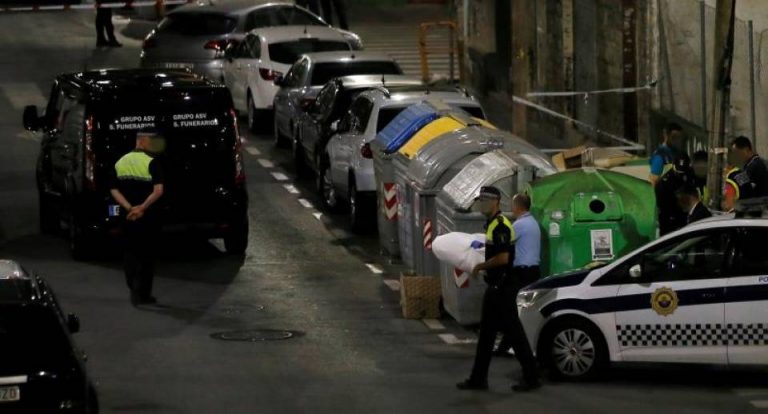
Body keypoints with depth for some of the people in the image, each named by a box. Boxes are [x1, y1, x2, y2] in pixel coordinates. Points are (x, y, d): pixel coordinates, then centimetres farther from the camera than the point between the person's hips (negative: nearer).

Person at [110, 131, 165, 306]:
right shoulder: (151, 163, -12)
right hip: (147, 217, -4)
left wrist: (129, 207, -8)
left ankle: (134, 290, 15)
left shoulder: (120, 162, 6)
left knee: (131, 252, 15)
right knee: (146, 255, 4)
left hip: (128, 216, 4)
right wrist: (142, 207, -18)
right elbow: (158, 190, -22)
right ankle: (142, 293, 3)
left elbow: (114, 190, 0)